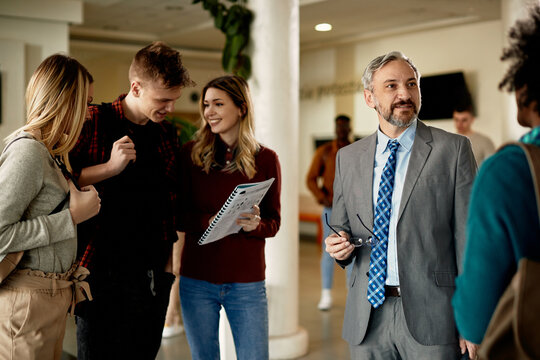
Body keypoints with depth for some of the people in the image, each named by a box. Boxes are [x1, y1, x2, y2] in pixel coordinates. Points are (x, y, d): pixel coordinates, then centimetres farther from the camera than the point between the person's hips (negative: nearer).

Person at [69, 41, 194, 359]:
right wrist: (110, 167, -20)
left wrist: (168, 263, 15)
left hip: (154, 275, 5)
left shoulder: (169, 135, 11)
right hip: (103, 274, -5)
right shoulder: (94, 123, -6)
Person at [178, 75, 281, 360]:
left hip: (247, 283, 0)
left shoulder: (265, 159, 0)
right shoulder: (191, 154, 1)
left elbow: (274, 222, 3)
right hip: (197, 280, 1)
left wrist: (255, 225, -19)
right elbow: (179, 215, -1)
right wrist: (210, 221, -20)